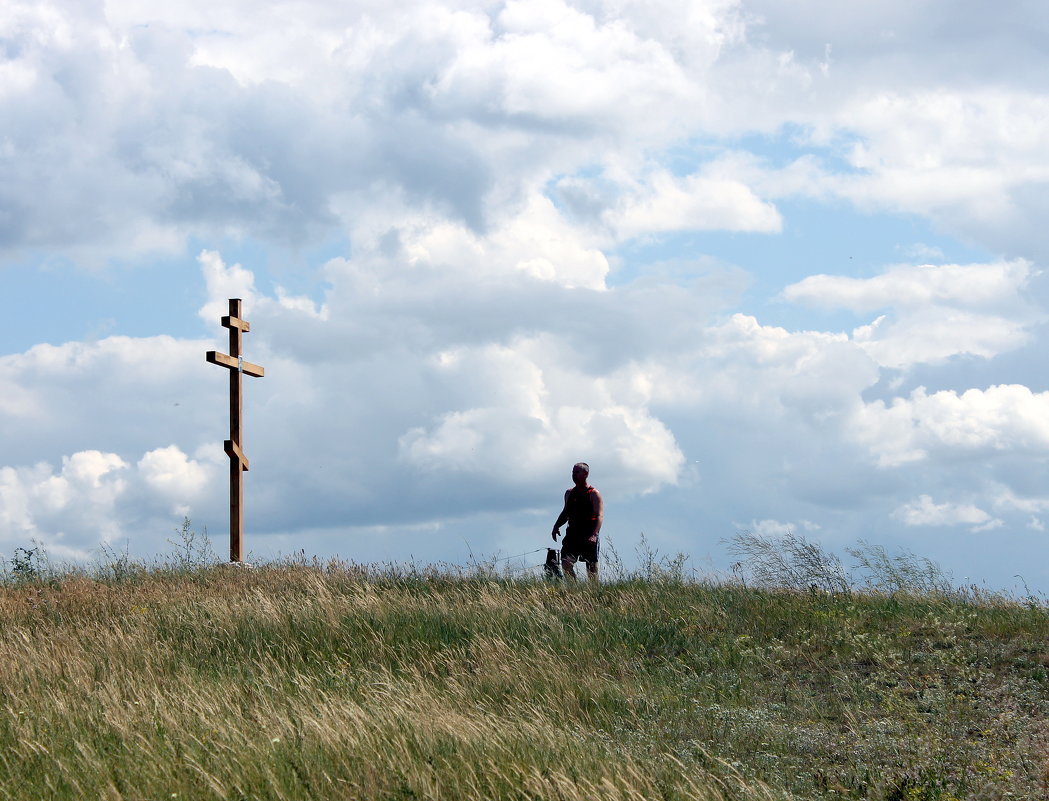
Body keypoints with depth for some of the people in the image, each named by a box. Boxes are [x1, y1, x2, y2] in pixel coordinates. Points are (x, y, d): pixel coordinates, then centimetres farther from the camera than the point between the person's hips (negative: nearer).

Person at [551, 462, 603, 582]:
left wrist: (594, 535, -26)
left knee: (592, 570, -1)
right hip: (573, 535, 5)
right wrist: (556, 526, 10)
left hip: (589, 537, -5)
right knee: (566, 564, -13)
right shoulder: (569, 493, 16)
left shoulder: (593, 494, -3)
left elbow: (600, 516, -12)